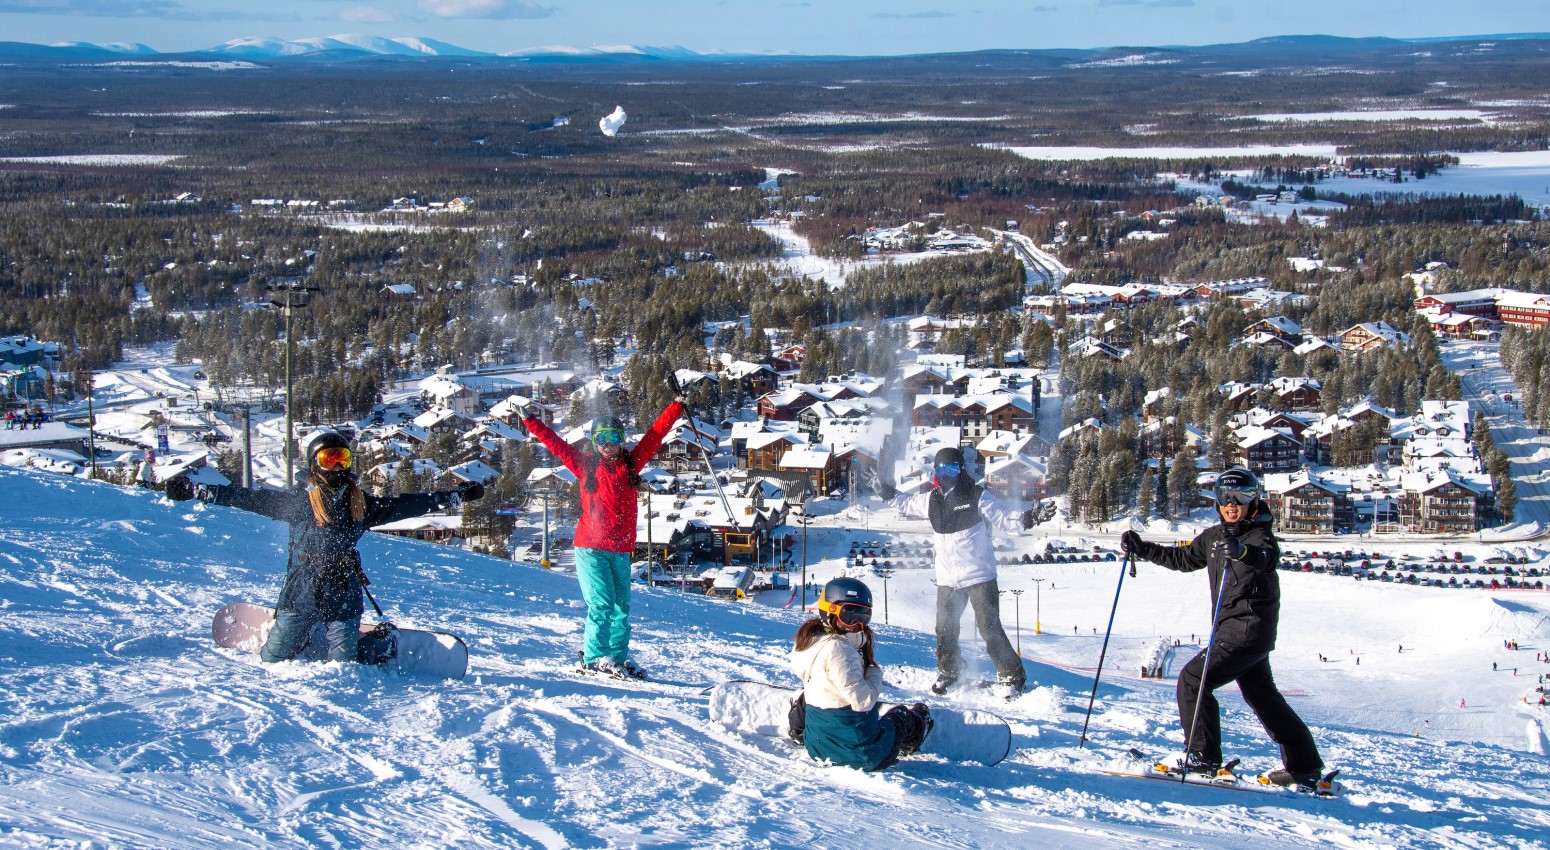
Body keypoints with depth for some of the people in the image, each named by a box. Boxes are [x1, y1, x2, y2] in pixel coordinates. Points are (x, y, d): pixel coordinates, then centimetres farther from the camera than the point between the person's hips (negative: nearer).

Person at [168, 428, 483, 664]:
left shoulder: (361, 504, 9)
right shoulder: (300, 501, -1)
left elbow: (404, 505, 15)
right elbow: (249, 498, -3)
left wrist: (457, 496, 15)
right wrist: (194, 490, -9)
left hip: (344, 596, 1)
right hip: (301, 593, -1)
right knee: (274, 660, 3)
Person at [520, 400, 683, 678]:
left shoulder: (631, 463, 9)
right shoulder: (585, 465, 4)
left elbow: (655, 435, 12)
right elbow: (555, 443, 7)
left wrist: (676, 408, 12)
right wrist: (531, 421, 5)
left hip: (621, 549, 4)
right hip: (591, 547, -4)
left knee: (621, 606, 8)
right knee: (601, 604, -10)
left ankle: (619, 656, 17)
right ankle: (595, 657, -2)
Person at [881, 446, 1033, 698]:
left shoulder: (977, 497, -8)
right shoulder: (931, 500, 6)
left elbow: (1002, 516, -12)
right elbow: (908, 504, 26)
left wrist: (1022, 518, -28)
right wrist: (891, 495, 18)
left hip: (980, 576, -5)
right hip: (948, 579, 5)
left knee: (989, 628, -7)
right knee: (945, 629, 12)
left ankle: (1012, 677, 6)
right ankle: (948, 671, 34)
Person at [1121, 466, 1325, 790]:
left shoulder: (1260, 535, -11)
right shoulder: (1214, 536, 12)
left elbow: (1268, 557, -33)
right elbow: (1183, 558, 24)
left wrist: (1242, 551, -55)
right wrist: (1142, 549, 18)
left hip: (1248, 628, -9)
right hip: (1235, 629, 9)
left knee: (1193, 679, -13)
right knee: (1262, 695, 16)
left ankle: (1203, 756, -11)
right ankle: (1304, 766, 25)